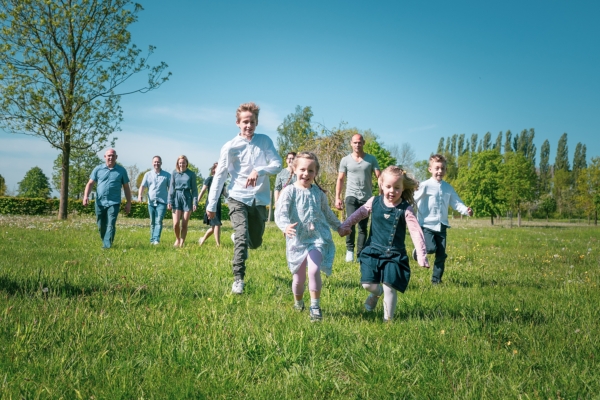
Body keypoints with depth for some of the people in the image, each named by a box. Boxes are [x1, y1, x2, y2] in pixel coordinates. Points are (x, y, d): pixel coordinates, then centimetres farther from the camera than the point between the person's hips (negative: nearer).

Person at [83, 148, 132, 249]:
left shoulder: (121, 170, 6)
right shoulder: (98, 169, 7)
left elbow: (126, 187, 9)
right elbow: (90, 183, 7)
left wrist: (128, 203, 6)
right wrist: (86, 196, -8)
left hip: (114, 203, -2)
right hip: (100, 202, 2)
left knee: (111, 224, -13)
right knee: (101, 226, 9)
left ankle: (107, 245, -15)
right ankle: (105, 242, 27)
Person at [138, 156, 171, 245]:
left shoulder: (167, 175, 3)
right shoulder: (148, 174, 10)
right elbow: (142, 186, 6)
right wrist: (140, 195, -12)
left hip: (162, 202, -3)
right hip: (151, 202, 3)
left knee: (158, 221, -14)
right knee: (152, 222, 10)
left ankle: (156, 239, -21)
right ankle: (152, 240, 18)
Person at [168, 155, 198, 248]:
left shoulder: (191, 174, 1)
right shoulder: (174, 173, 5)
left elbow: (194, 189, 3)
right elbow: (171, 188, 7)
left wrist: (195, 202, -4)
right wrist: (169, 201, 0)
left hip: (187, 198, -1)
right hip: (176, 197, 1)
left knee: (184, 224, 0)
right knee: (176, 223, -7)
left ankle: (182, 243, 12)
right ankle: (177, 239, 20)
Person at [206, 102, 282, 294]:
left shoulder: (265, 141, 1)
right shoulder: (230, 147, -5)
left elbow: (277, 164, -8)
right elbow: (219, 176, -3)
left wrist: (259, 171, -27)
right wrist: (211, 204, -3)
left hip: (259, 199, 3)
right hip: (238, 198, -3)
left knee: (255, 242, 13)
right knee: (242, 237, -19)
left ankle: (239, 241, 49)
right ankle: (238, 280, -14)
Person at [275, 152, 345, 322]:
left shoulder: (319, 193, 7)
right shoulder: (290, 191, -5)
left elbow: (327, 212, 24)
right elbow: (280, 213, -18)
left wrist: (339, 227, 34)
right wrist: (286, 226, -38)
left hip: (318, 238, 1)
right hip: (297, 239, -1)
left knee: (314, 270, -19)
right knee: (299, 276, 9)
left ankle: (315, 306, -6)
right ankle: (298, 302, 37)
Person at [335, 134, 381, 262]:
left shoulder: (371, 159, 3)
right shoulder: (345, 160, 3)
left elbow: (379, 177, 0)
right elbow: (340, 179, 6)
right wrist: (337, 197, -1)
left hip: (366, 197, 1)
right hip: (351, 196, -1)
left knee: (363, 227, 6)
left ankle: (360, 255, 13)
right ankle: (349, 249, -6)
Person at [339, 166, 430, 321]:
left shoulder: (405, 209, -9)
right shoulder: (374, 202, -2)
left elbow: (416, 232, -12)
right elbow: (359, 214, 13)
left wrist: (421, 256, -18)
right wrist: (345, 226, 9)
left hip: (394, 255, -2)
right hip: (373, 251, 2)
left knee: (389, 288, -7)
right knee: (368, 284, -1)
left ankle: (388, 319, 13)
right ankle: (376, 292, 37)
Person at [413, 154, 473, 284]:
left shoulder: (448, 188, 8)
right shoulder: (425, 186, -8)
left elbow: (456, 203, 10)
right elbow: (413, 200, -13)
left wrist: (466, 210, -8)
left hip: (441, 226, 5)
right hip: (427, 224, -5)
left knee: (441, 254, 4)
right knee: (431, 248, -20)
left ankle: (436, 279, 17)